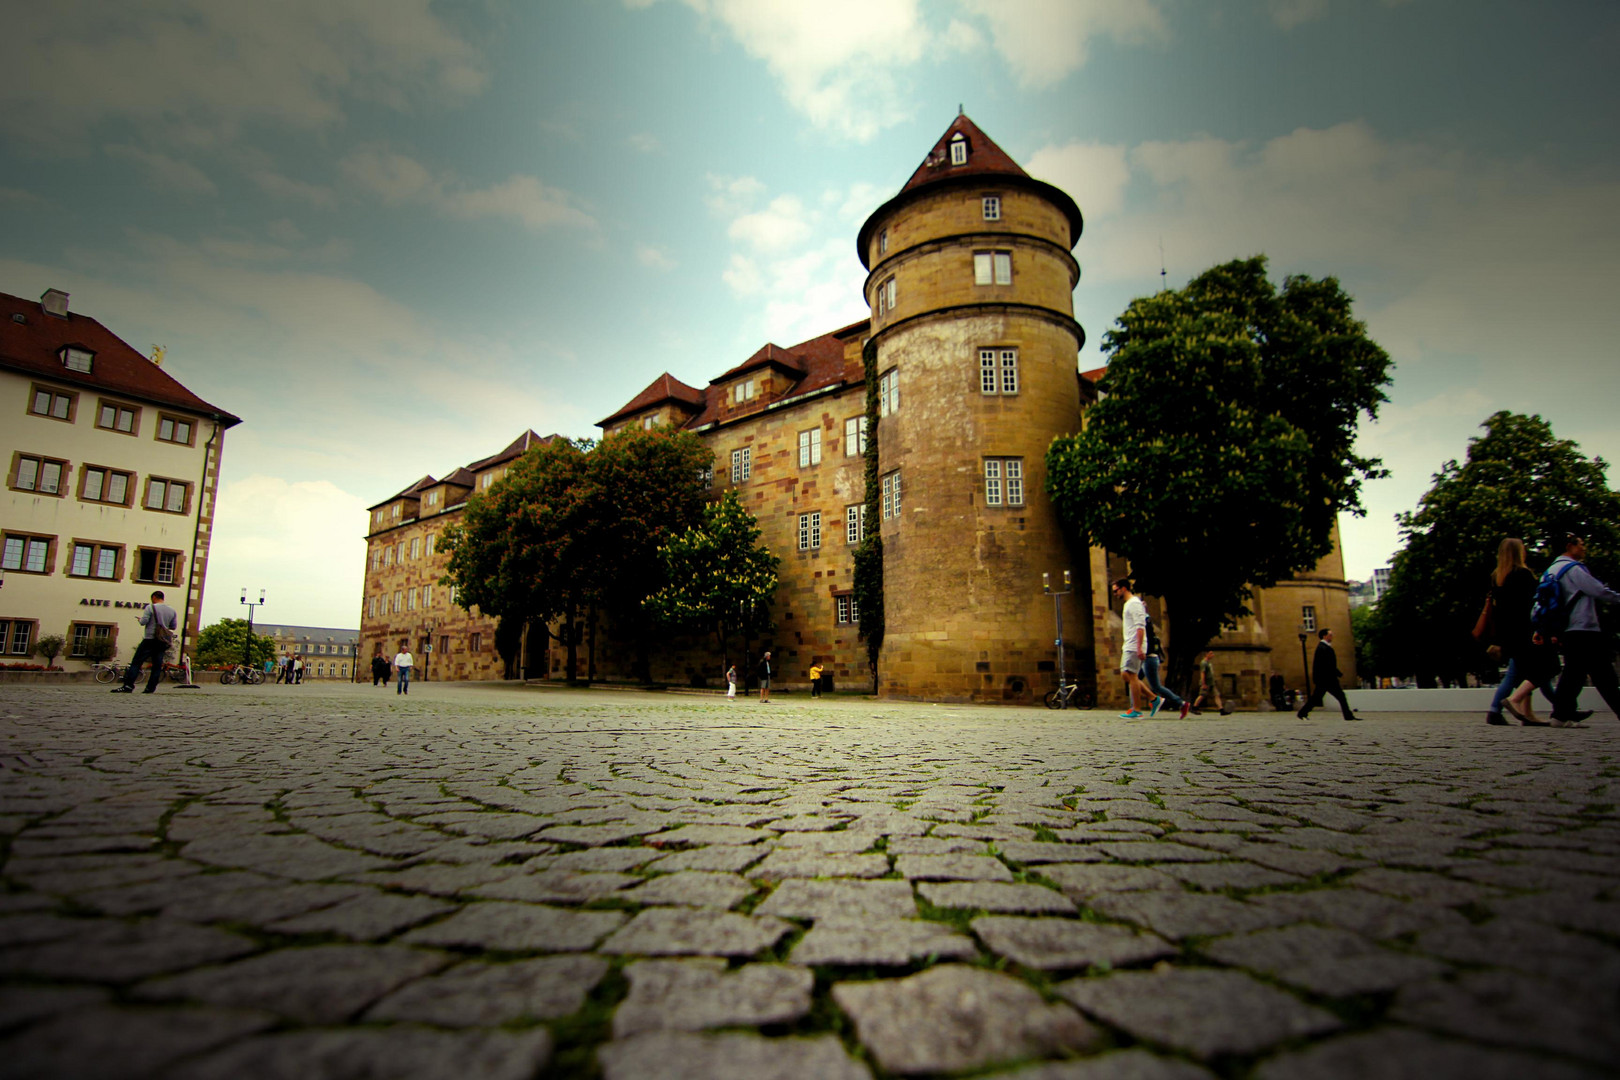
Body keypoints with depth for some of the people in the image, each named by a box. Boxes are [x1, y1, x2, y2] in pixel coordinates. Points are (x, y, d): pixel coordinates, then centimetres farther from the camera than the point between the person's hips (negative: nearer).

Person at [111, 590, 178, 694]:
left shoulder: (150, 607, -4)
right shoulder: (172, 611, 11)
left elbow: (143, 622, -10)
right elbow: (174, 627, 13)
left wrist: (139, 620, 11)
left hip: (150, 639, -5)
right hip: (163, 642, 5)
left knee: (136, 662, -3)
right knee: (157, 665, 5)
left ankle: (128, 685, -10)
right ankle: (151, 687, 3)